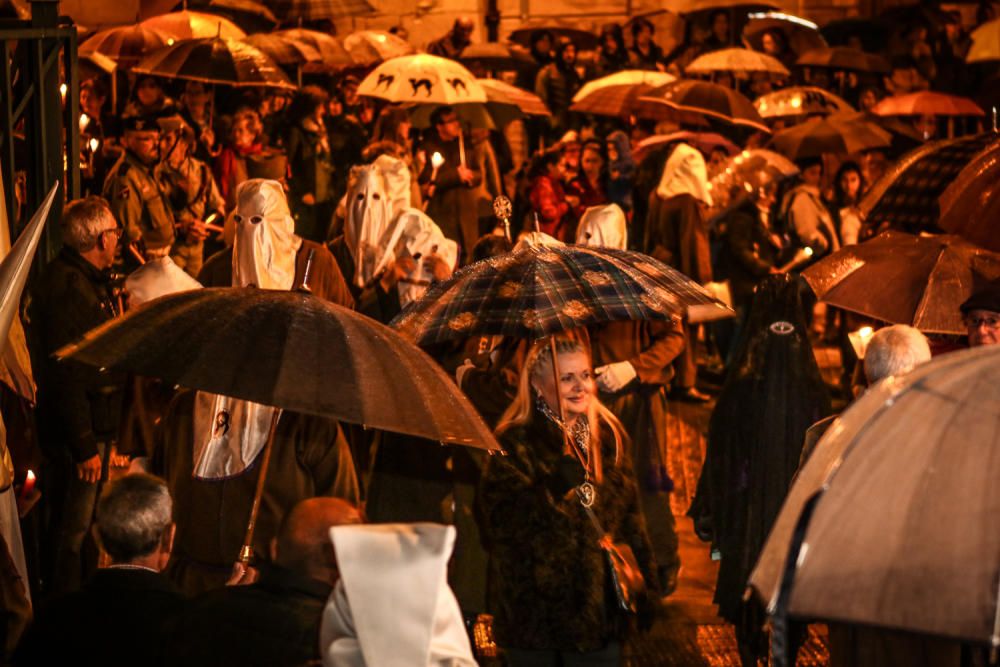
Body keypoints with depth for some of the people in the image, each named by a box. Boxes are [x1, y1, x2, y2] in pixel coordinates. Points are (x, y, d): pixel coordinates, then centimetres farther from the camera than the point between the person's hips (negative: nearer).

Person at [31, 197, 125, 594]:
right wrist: (84, 447, -22)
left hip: (97, 424, 10)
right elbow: (65, 374, -24)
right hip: (78, 430, -10)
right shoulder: (68, 287, -21)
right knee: (76, 530, -1)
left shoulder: (93, 281, 11)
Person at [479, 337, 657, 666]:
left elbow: (629, 514, 15)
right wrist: (555, 489, -28)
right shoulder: (514, 444, -7)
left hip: (599, 606, 4)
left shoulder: (609, 436, 9)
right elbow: (500, 523, -16)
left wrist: (645, 585, 13)